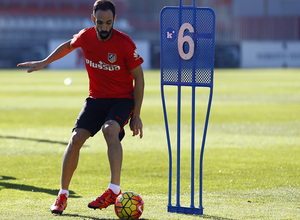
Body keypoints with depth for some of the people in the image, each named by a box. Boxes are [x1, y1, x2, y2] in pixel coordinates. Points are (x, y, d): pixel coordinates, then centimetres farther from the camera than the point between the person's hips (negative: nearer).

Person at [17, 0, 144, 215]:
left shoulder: (125, 43, -18)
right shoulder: (86, 37, -6)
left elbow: (138, 78, -9)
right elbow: (68, 45, 20)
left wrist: (136, 115, -10)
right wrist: (44, 62, 21)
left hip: (122, 99, -4)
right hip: (96, 98, 4)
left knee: (110, 130, -33)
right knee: (76, 138, -11)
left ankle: (114, 190, -38)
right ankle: (63, 195, 2)